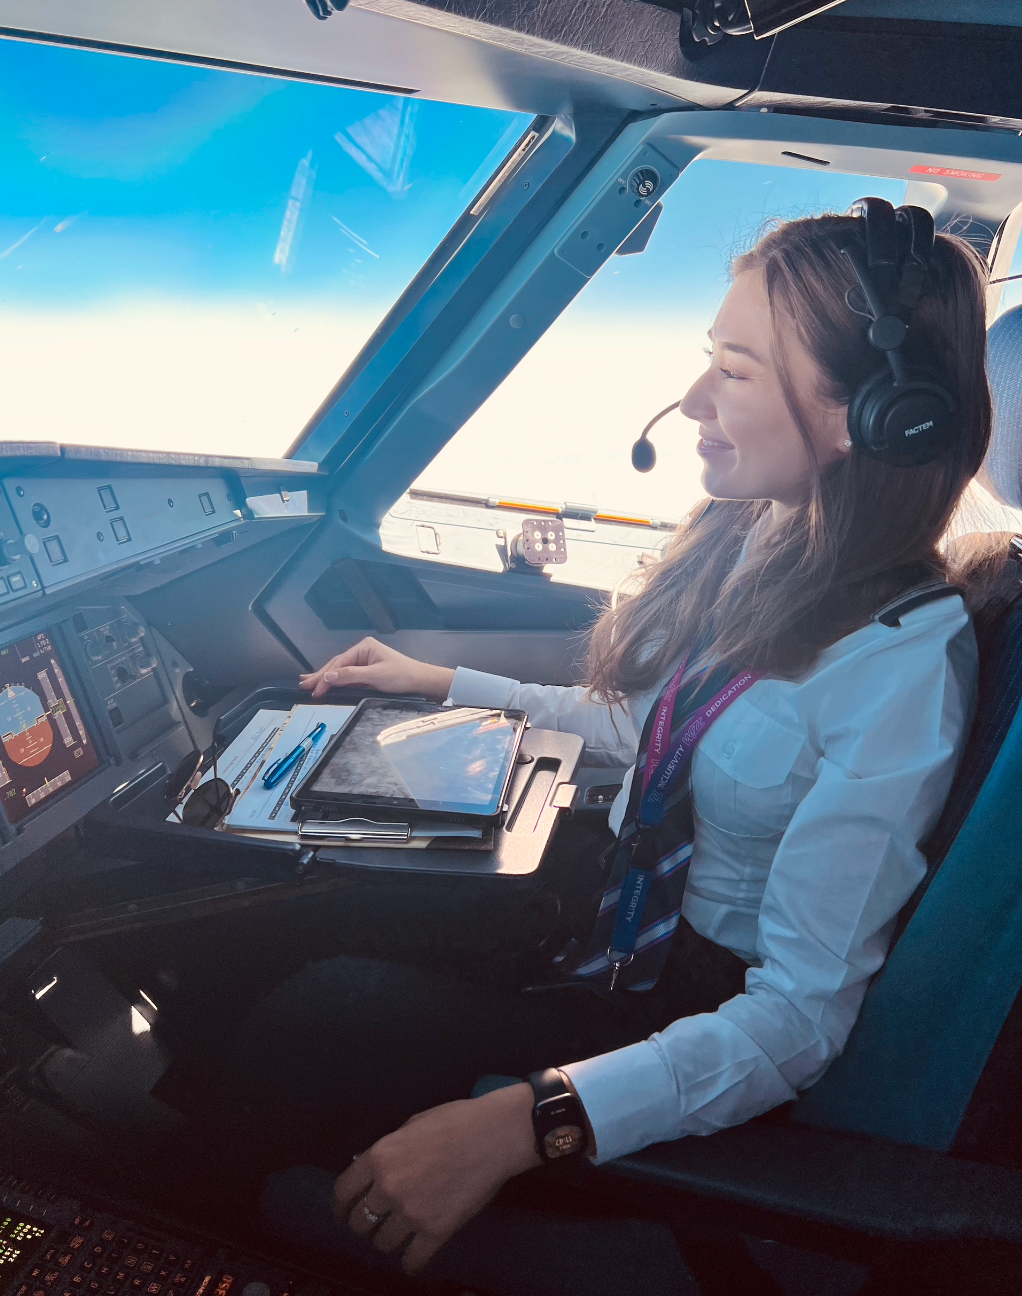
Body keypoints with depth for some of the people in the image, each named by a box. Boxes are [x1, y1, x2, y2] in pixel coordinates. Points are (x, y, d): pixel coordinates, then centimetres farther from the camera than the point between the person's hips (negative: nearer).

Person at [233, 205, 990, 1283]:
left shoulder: (905, 662, -27)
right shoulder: (747, 538, -5)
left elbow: (803, 1018, -26)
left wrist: (521, 1122, -35)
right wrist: (440, 683, 14)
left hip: (710, 1017, -7)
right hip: (618, 914, 7)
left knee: (319, 1028, -16)